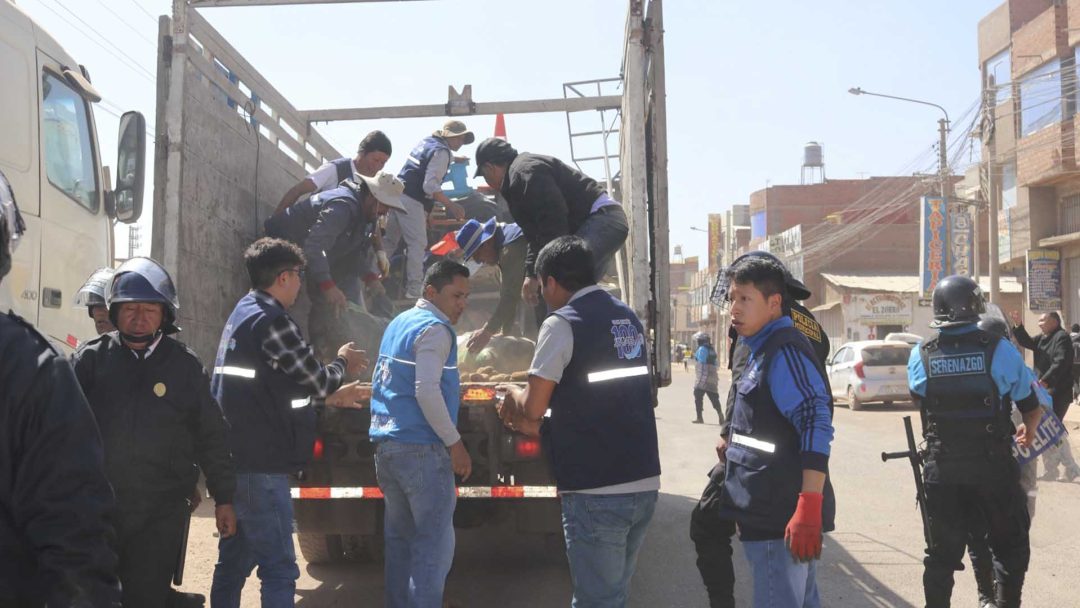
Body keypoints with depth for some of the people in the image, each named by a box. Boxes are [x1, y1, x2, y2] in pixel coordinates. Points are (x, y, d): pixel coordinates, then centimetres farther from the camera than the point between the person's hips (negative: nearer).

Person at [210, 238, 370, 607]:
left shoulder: (243, 315, 15)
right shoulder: (271, 320, -16)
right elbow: (317, 381, -12)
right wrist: (343, 363, 9)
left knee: (234, 562, 16)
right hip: (261, 466, -10)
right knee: (279, 569, -6)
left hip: (235, 461, 10)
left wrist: (330, 396, 25)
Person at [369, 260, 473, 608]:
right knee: (434, 543, -5)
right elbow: (426, 391, -20)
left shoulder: (398, 323, 16)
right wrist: (455, 444, -14)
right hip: (421, 448, -9)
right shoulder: (434, 328, -11)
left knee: (399, 538, 13)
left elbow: (379, 383, 21)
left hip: (386, 444, 9)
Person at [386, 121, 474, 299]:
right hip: (411, 202, -9)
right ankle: (414, 289, -3)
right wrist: (451, 206, -16)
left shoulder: (425, 142, 17)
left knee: (390, 241, 15)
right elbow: (430, 186, -19)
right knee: (418, 244, -3)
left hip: (398, 195, 9)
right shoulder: (441, 152, -11)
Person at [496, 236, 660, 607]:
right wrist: (537, 426, 25)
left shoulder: (562, 324, -10)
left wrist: (514, 394, 12)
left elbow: (533, 408, -10)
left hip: (596, 492, -7)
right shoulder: (629, 320, 15)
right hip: (645, 483, 8)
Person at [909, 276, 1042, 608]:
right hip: (993, 467, -2)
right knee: (1010, 544, 16)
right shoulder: (1000, 350, -9)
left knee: (942, 551, 13)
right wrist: (1028, 432, 23)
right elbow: (1031, 408, 0)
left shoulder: (920, 356, -4)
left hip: (941, 468, 2)